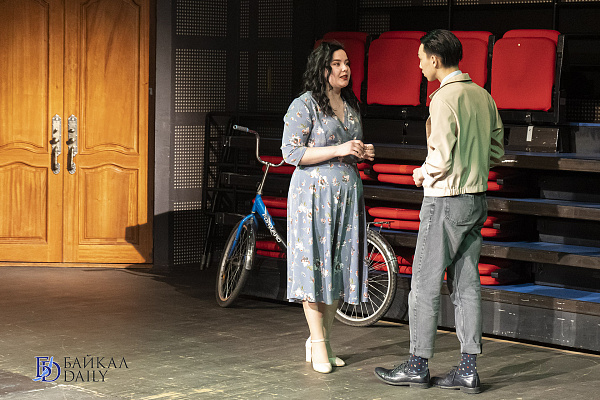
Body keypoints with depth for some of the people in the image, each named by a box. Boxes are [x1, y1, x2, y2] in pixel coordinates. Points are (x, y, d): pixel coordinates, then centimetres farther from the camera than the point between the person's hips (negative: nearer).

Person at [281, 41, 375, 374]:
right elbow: (291, 152, -13)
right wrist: (338, 150, -18)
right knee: (314, 264, -4)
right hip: (314, 194, -7)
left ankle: (323, 339, 17)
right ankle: (318, 344, 3)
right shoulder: (304, 105, -7)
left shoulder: (351, 105, 15)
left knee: (339, 264, 6)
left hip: (347, 194, 7)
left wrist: (362, 153, 4)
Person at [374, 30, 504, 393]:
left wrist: (422, 173, -2)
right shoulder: (482, 95, 9)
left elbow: (442, 158, -21)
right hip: (477, 199, 8)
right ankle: (468, 370, 11)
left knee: (425, 284, 2)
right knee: (466, 284, 9)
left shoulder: (445, 98, -17)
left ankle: (418, 366, 9)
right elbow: (497, 151, 14)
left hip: (446, 201, -8)